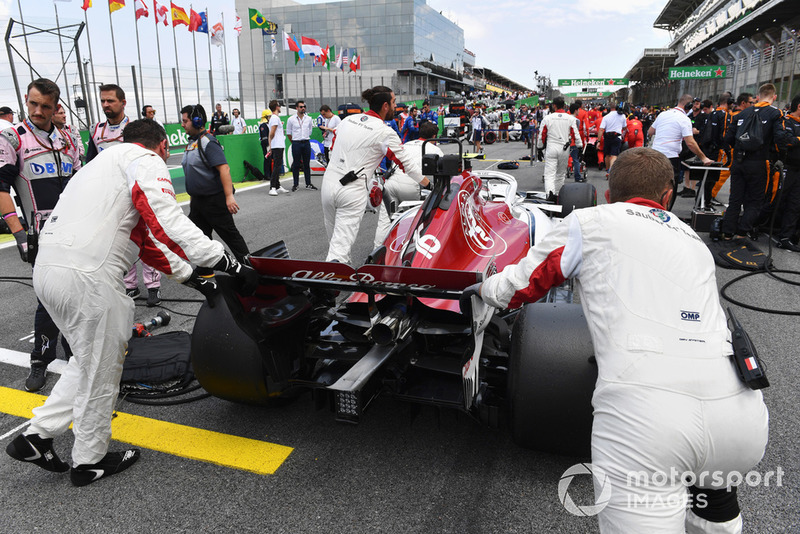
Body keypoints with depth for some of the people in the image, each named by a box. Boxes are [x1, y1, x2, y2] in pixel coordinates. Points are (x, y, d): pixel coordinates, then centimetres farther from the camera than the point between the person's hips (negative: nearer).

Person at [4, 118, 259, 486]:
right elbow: (168, 225, -16)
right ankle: (89, 461, 27)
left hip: (48, 269, 9)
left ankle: (37, 436, 30)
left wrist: (195, 279, 29)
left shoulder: (109, 161, 28)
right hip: (86, 276, -9)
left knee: (92, 360, 25)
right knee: (101, 370, 9)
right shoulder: (146, 160, 0)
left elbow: (145, 238, 28)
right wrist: (230, 265, -16)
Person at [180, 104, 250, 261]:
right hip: (197, 200, 9)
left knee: (229, 234, 0)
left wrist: (229, 196, -34)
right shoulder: (192, 142, 12)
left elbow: (224, 168, -27)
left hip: (215, 199, -9)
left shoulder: (208, 142, -17)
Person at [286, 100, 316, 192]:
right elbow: (288, 133, 6)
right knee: (296, 165, 0)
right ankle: (295, 184, 8)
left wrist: (305, 140, 15)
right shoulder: (291, 119, -1)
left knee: (307, 164, 6)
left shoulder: (309, 119, 7)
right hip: (296, 144, -2)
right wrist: (294, 142, 9)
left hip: (306, 143, 3)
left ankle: (308, 184, 13)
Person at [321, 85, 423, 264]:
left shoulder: (347, 120, 11)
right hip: (352, 192, -6)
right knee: (341, 244, -6)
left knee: (334, 238, 21)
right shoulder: (385, 132, -6)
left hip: (328, 182, 6)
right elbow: (406, 162, -1)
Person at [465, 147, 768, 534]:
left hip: (642, 414, -6)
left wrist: (485, 288, 40)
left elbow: (518, 286, 18)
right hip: (743, 423, 6)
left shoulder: (590, 222, 12)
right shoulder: (695, 242, 26)